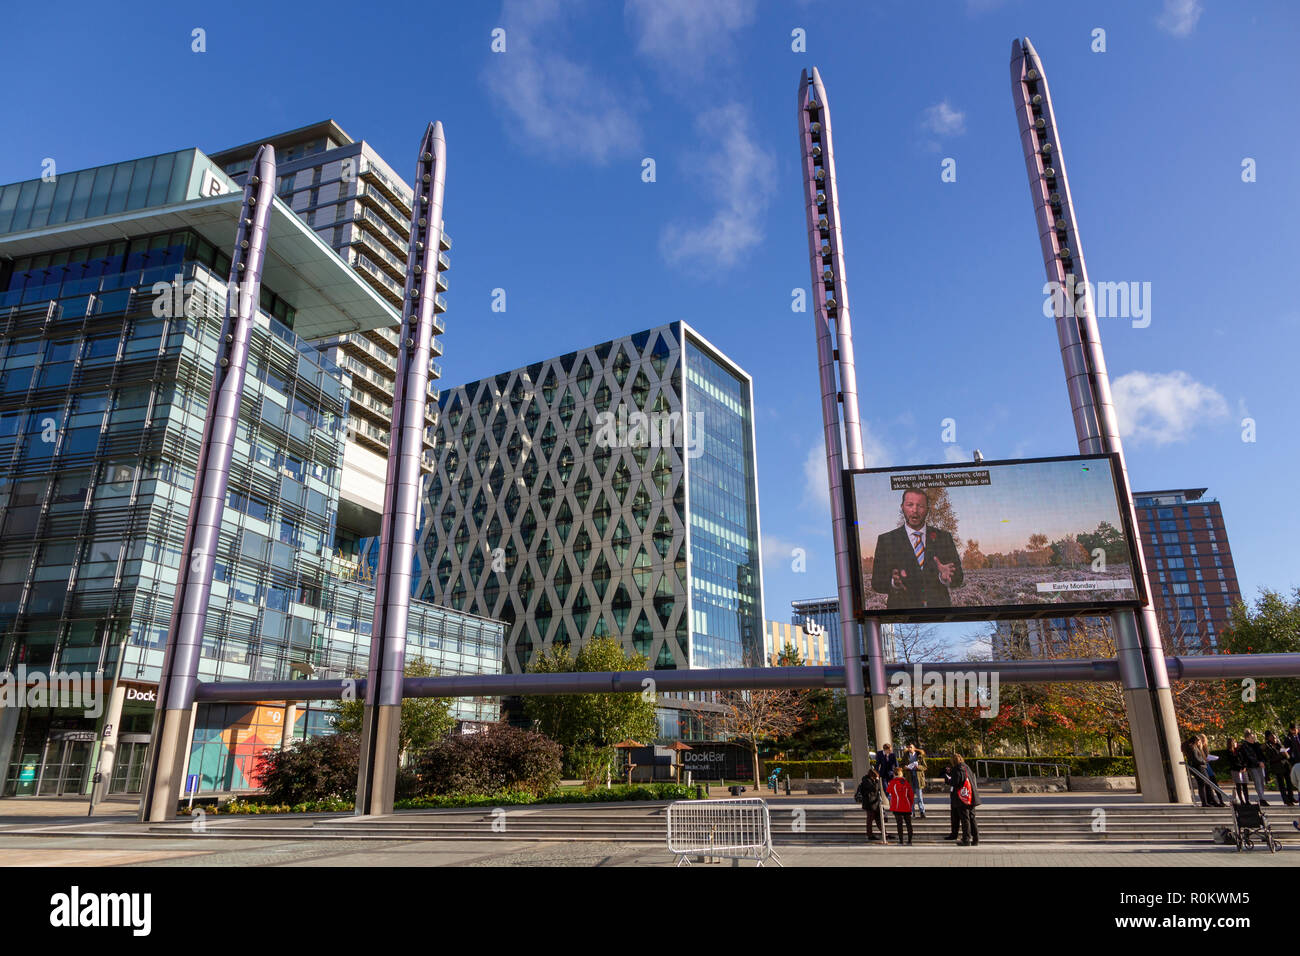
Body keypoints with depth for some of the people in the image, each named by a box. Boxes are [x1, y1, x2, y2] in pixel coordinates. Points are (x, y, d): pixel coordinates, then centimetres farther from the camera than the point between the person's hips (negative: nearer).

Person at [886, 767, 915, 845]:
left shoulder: (893, 782, -1)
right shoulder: (906, 782, 8)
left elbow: (888, 790, 15)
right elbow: (911, 795, 9)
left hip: (897, 807, -3)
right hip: (907, 807, 3)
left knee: (899, 824, -4)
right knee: (908, 823, 8)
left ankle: (901, 841, -7)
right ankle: (909, 841, 9)